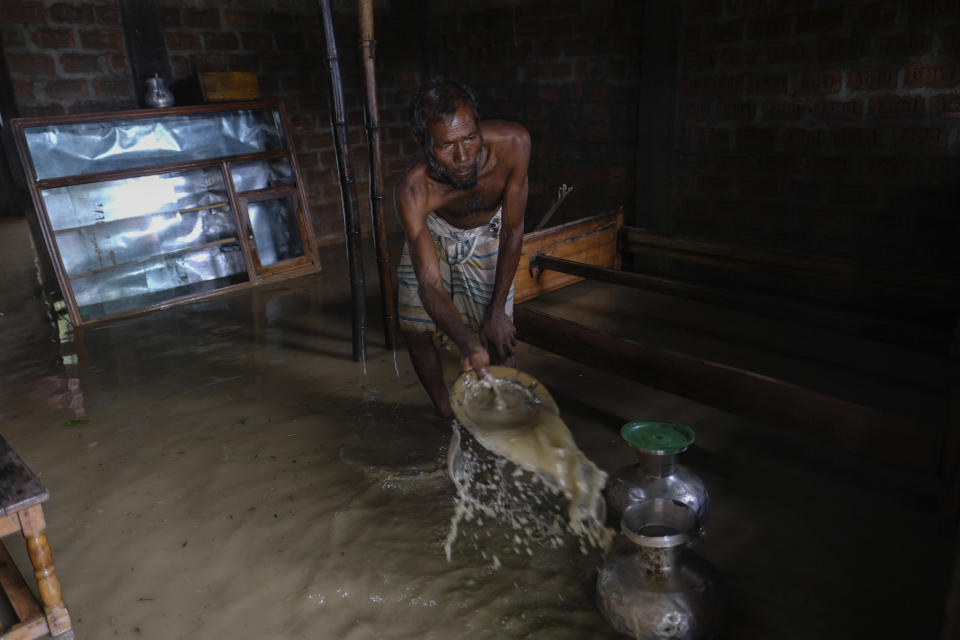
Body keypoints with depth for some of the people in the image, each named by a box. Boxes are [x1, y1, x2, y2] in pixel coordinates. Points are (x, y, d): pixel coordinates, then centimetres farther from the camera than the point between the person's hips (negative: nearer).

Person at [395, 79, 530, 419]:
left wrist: (496, 311, -20)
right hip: (432, 233, 0)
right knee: (416, 332, -1)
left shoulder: (512, 143, -37)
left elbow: (512, 231, -24)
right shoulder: (413, 190, -40)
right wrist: (467, 343, -59)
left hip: (487, 233, 0)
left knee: (498, 340, -7)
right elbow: (429, 284, -41)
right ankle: (448, 418, 21)